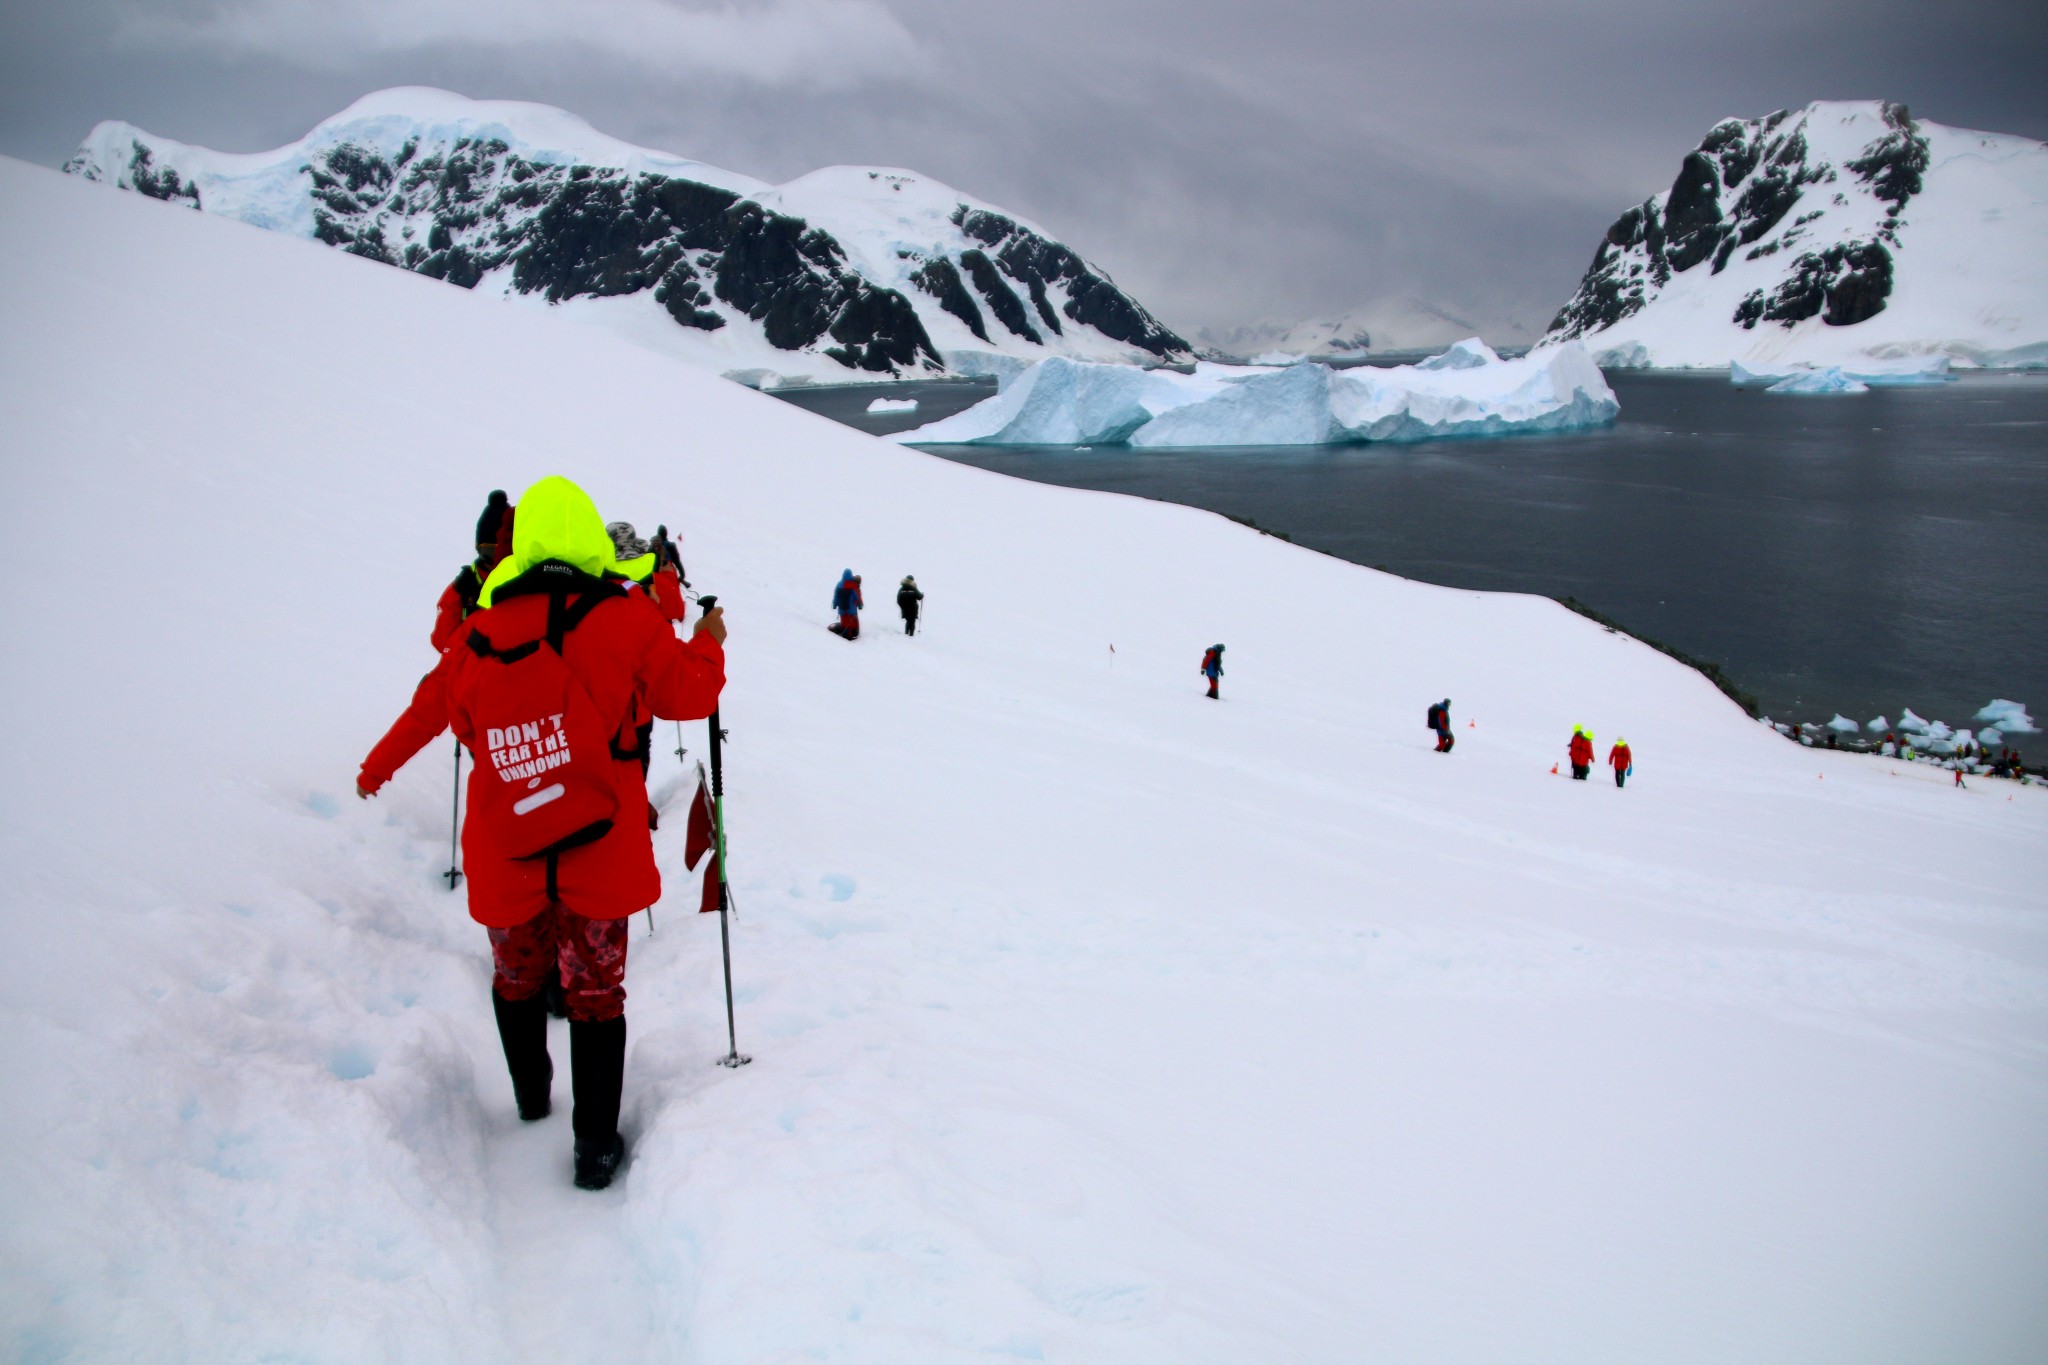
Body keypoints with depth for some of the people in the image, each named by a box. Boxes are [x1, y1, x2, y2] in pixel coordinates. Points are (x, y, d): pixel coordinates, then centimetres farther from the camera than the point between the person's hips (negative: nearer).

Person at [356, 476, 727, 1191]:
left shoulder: (481, 631, 0)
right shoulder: (624, 620, -9)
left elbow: (433, 705, 17)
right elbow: (687, 694, 0)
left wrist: (378, 765, 36)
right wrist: (708, 644, 22)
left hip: (506, 857, 2)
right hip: (599, 853, -2)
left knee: (516, 977, 24)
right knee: (596, 990, 10)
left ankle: (531, 1099, 42)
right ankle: (596, 1145, 12)